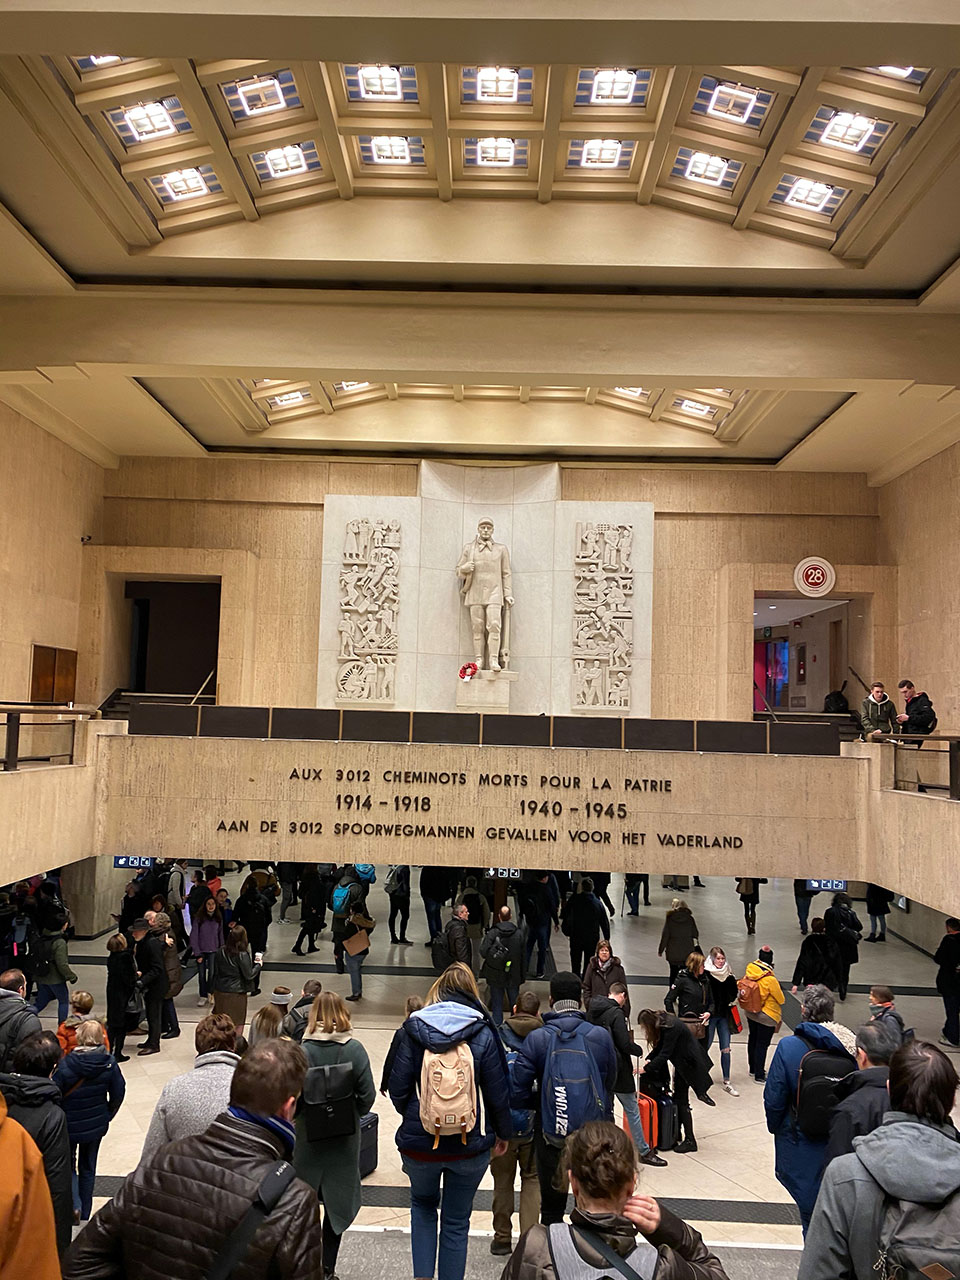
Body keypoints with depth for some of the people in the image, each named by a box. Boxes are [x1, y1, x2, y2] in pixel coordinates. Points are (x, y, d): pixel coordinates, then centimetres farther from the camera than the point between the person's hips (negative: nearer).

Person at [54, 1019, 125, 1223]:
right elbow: (118, 1093, -5)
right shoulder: (109, 1063, -13)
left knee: (68, 1166, 19)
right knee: (88, 1168, 20)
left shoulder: (65, 1065, -22)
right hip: (96, 1126, 3)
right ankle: (84, 1215, 30)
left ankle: (74, 1205, -2)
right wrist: (106, 1116, 12)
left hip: (69, 1126, -3)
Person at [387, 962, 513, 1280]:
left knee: (423, 1205, 28)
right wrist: (503, 1133, 10)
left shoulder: (414, 1028, -8)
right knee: (456, 1222, 18)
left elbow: (398, 1088, -6)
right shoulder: (484, 1034, -11)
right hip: (470, 1146, -1)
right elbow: (498, 1093, -8)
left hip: (419, 1142, 1)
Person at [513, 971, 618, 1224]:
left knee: (551, 1209, 16)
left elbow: (519, 1092, -12)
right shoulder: (601, 1036, -7)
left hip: (551, 1137, -1)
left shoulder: (536, 1039, -11)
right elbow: (610, 1083, 4)